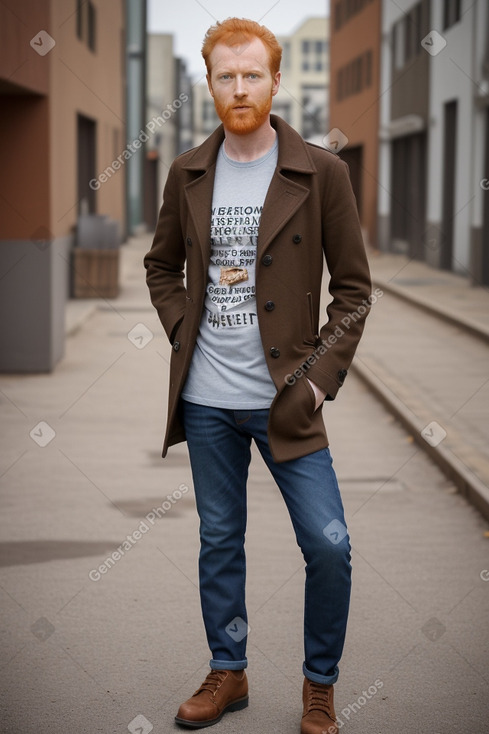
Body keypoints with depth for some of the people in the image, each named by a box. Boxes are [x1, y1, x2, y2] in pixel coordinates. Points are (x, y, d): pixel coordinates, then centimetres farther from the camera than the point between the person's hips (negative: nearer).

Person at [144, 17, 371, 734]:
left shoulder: (321, 172, -5)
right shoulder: (188, 174, 5)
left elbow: (353, 287, -1)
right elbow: (161, 265, 19)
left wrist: (320, 377, -9)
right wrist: (183, 329, 3)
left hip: (283, 397, -3)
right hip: (206, 398, 3)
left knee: (329, 545, -5)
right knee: (219, 541, 13)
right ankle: (228, 674, 30)